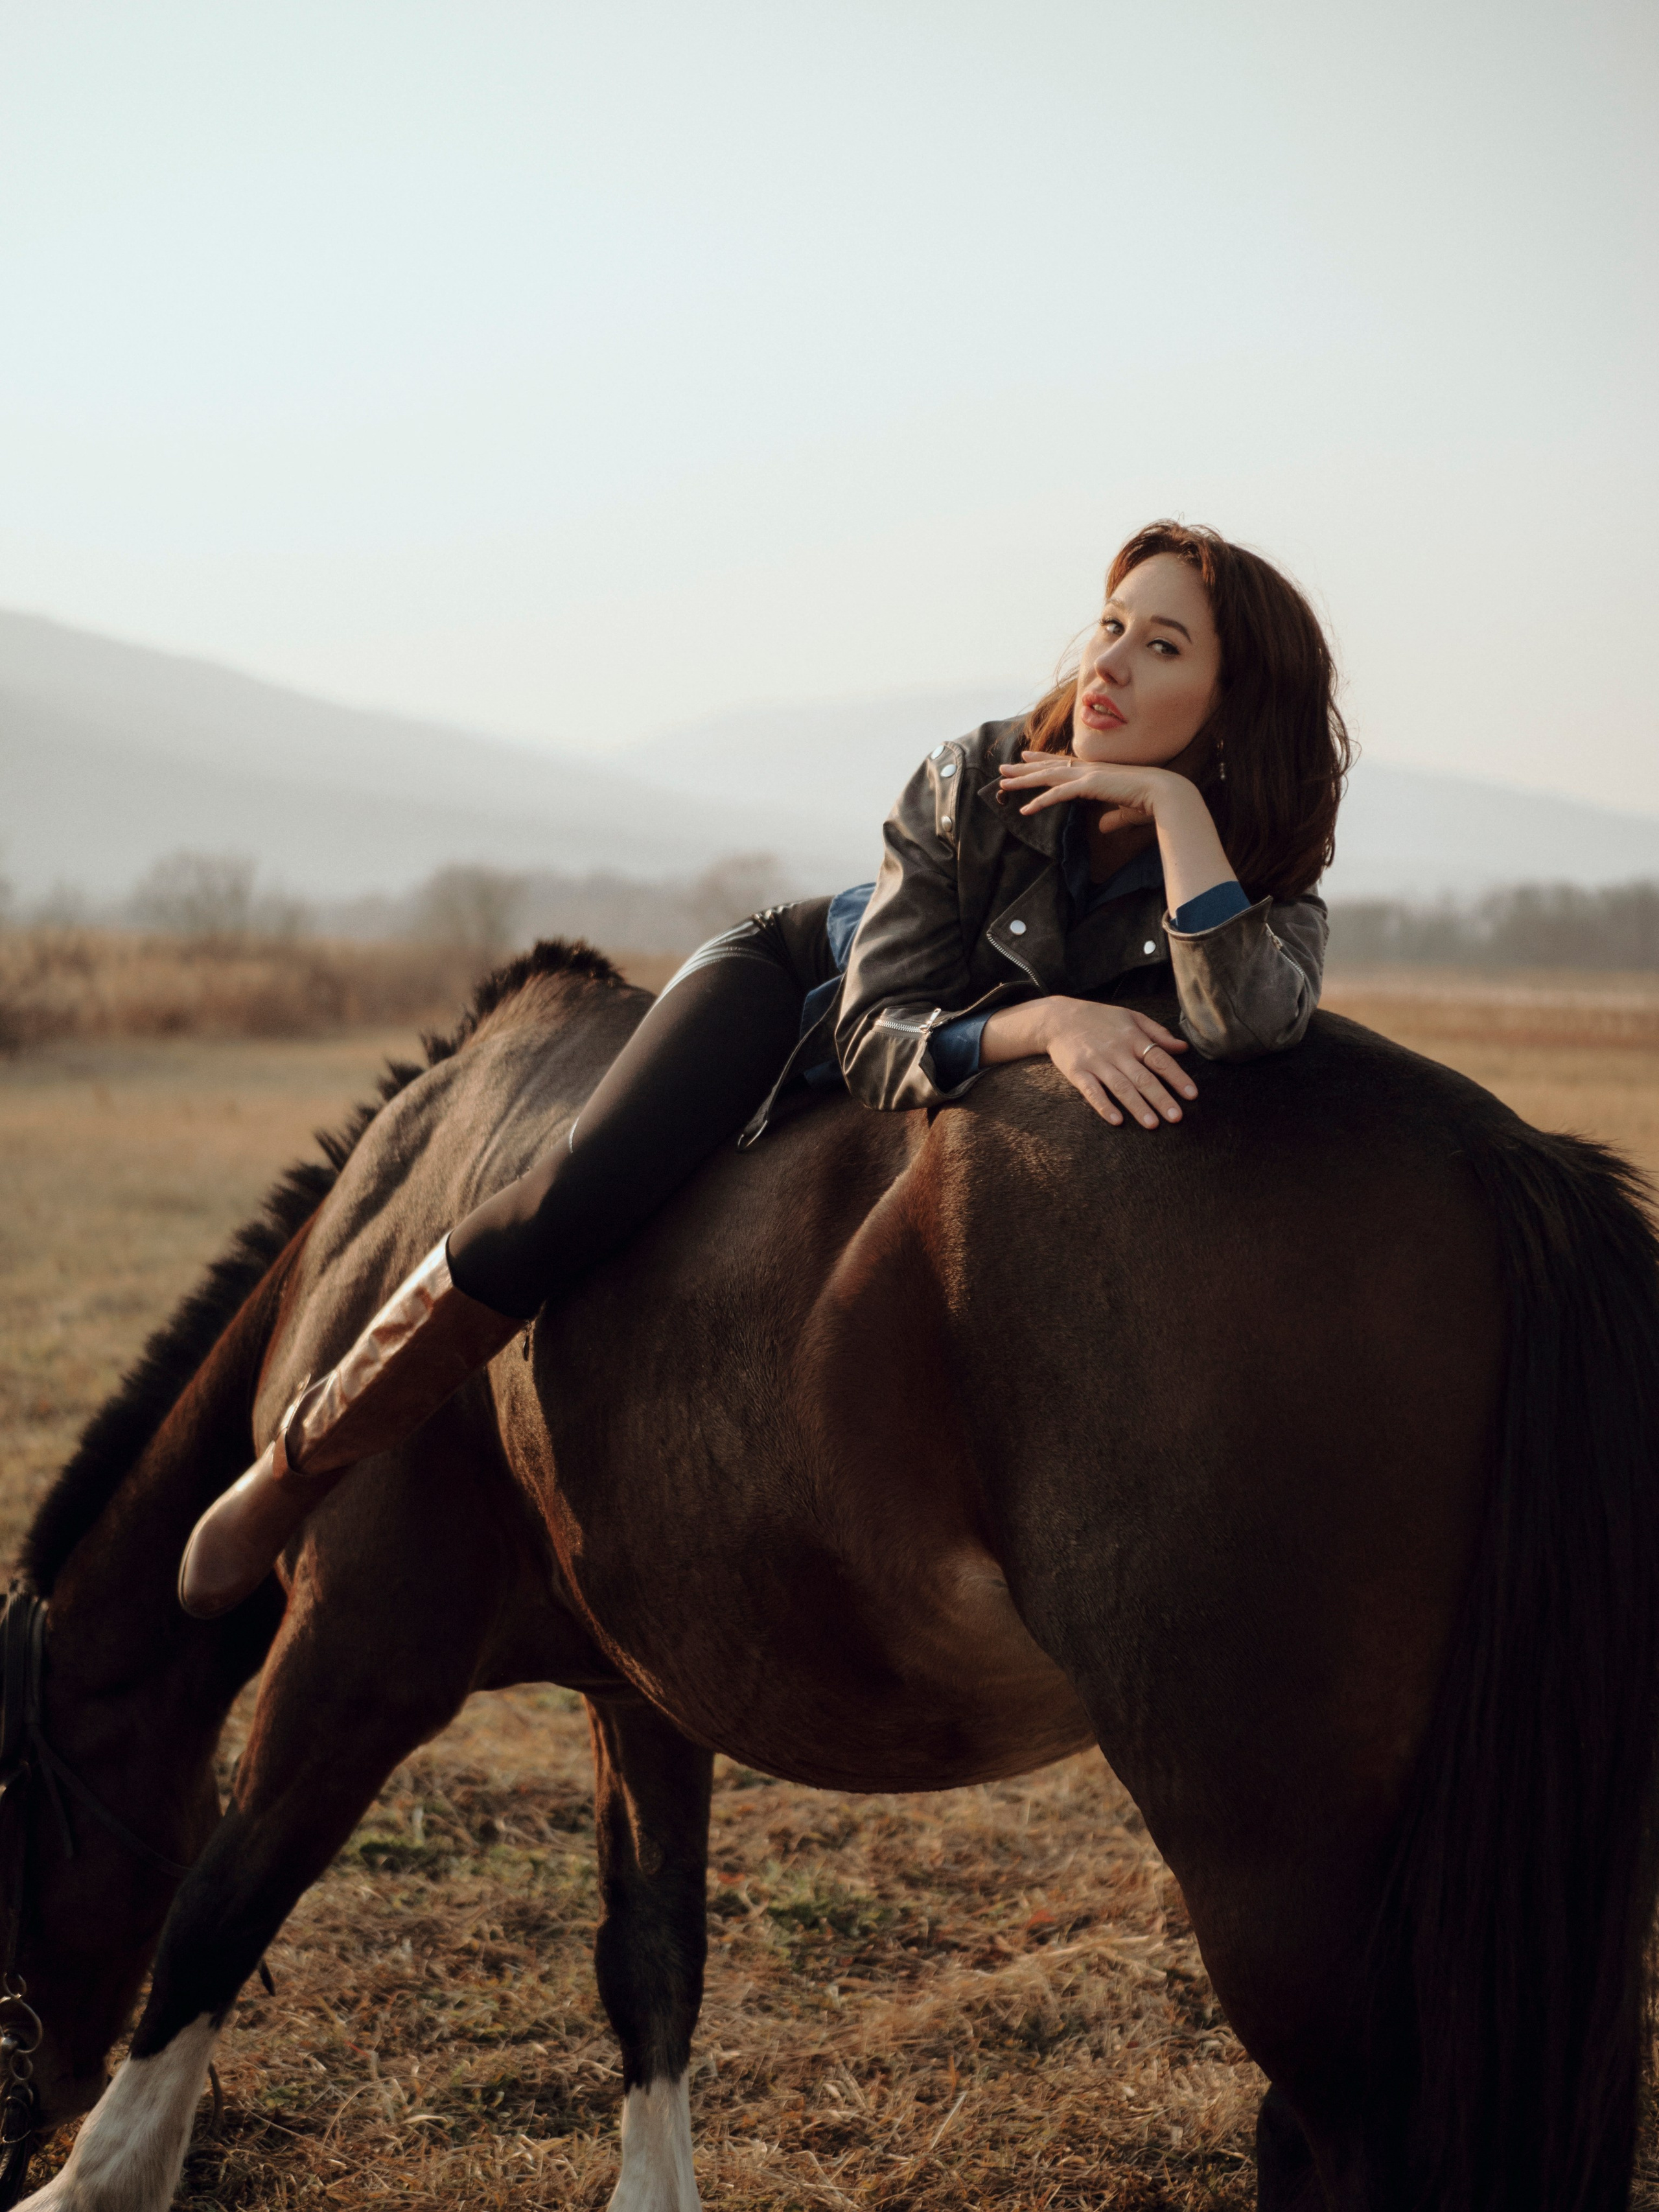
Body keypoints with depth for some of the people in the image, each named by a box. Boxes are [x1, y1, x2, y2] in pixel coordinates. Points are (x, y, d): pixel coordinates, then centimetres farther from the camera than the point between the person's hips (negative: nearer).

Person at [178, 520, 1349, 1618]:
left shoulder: (1262, 884, -24)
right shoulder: (974, 782, -26)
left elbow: (1248, 1021, -49)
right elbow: (877, 1035, -29)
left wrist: (1172, 803, -48)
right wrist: (1042, 1022, -47)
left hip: (983, 1109, 3)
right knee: (574, 1198, -23)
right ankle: (304, 1456, -6)